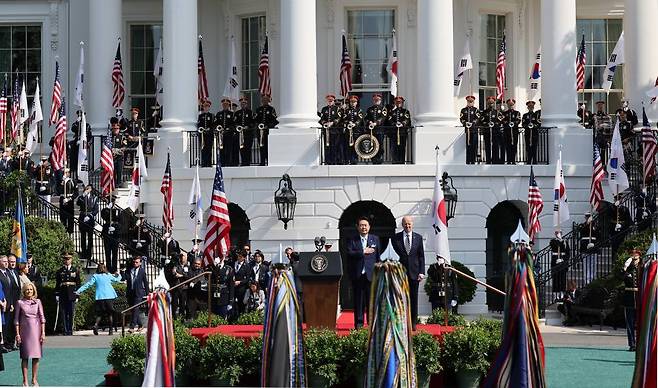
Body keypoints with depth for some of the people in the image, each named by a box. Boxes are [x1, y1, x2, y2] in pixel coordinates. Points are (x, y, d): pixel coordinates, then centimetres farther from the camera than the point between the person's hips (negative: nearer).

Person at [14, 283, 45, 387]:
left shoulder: (37, 302, 5)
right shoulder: (20, 303, 2)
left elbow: (42, 318, 5)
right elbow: (16, 319, 3)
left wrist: (43, 332, -1)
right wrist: (17, 334, -3)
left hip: (36, 331, 1)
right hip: (24, 331, -1)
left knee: (36, 357, 1)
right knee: (25, 357, 0)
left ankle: (34, 379, 10)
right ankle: (25, 381, 5)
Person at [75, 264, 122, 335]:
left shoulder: (95, 276, 2)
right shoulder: (109, 276, 7)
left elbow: (87, 284, -3)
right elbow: (117, 280, 22)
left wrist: (78, 291, 0)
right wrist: (118, 275, 43)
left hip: (99, 297, 0)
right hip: (109, 297, 0)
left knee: (99, 313, 8)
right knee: (110, 313, 8)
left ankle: (96, 325, -18)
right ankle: (111, 330, 5)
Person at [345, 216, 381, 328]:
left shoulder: (375, 239, 12)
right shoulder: (352, 240, 7)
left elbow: (378, 257, 10)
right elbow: (349, 253, -9)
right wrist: (363, 252, -12)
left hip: (371, 274, 0)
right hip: (357, 275, 0)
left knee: (371, 300, -1)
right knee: (358, 300, 2)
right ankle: (358, 323, 8)